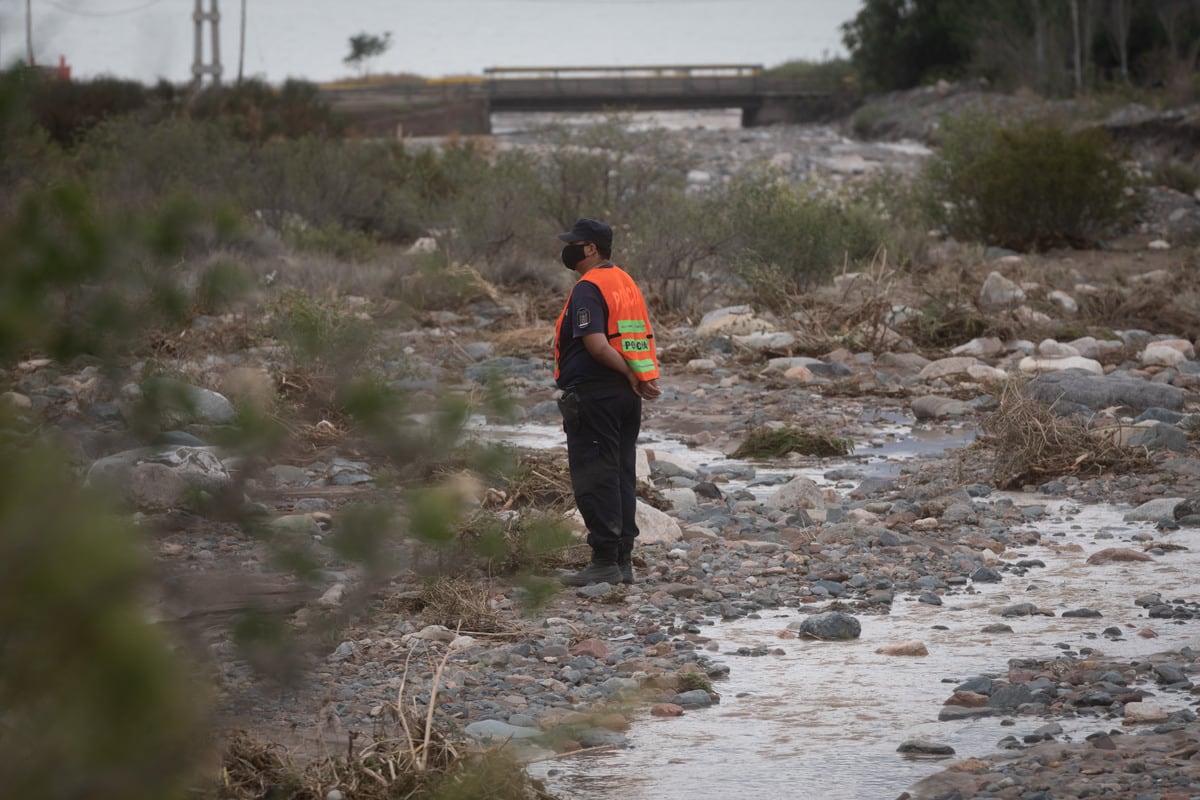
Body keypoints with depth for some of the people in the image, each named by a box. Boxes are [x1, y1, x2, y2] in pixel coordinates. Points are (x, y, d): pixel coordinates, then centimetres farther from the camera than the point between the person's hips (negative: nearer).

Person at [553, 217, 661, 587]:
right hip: (626, 396, 9)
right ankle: (623, 559, 15)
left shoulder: (588, 289, -14)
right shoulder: (628, 284, 15)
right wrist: (644, 377, 3)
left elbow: (597, 345, -24)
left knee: (594, 477, -5)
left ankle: (605, 561, -6)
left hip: (593, 393, -9)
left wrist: (630, 375, -14)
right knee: (622, 475, 12)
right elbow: (645, 339, 15)